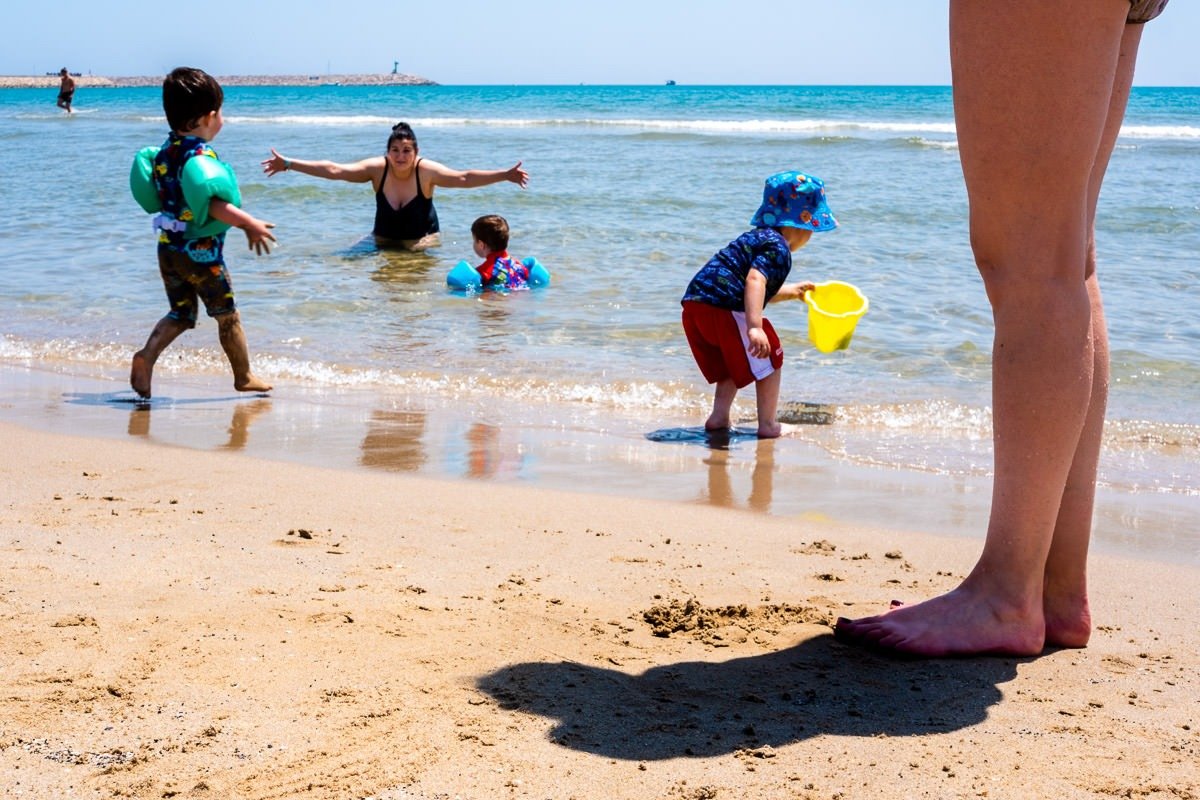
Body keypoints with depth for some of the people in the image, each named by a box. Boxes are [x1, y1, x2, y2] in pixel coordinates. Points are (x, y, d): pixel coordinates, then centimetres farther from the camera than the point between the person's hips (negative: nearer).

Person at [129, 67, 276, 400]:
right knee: (227, 316, 9)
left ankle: (147, 354, -8)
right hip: (200, 251, -7)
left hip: (168, 247, 7)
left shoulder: (165, 152, 6)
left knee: (180, 314, 15)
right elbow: (214, 205, -31)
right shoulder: (201, 156, -20)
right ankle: (244, 377, 19)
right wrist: (250, 224, -24)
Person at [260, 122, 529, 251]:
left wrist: (505, 175, -41)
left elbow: (464, 178, -29)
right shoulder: (377, 168, -16)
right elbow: (334, 170, -17)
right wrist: (288, 165, -20)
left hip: (422, 240, -2)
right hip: (383, 239, 2)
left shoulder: (427, 171, -20)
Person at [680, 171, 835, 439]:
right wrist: (755, 327, -32)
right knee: (768, 359, 7)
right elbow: (754, 280, -24)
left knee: (732, 363, 27)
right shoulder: (777, 248, -5)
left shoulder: (756, 237, 26)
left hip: (694, 305, 9)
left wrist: (791, 291, 53)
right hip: (724, 309, -9)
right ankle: (768, 425, 11)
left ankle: (719, 417, 25)